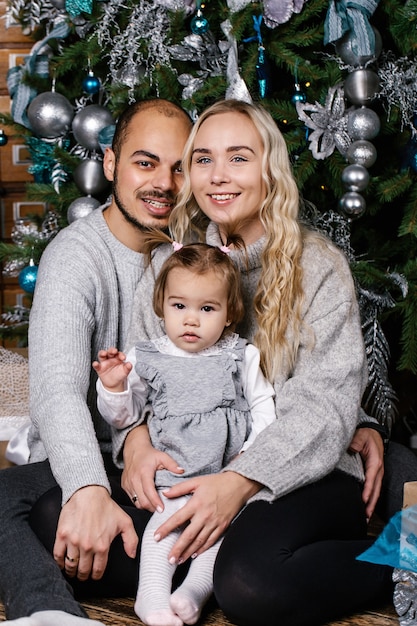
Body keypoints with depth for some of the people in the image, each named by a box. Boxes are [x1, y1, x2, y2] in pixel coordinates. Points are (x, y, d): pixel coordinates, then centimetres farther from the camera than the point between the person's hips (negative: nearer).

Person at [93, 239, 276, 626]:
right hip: (175, 474, -1)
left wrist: (252, 452, -5)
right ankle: (152, 595, -22)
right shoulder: (146, 359, 7)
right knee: (170, 516, -25)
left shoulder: (242, 356, 8)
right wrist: (113, 387, -8)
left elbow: (263, 406, 9)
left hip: (234, 470, 1)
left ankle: (196, 587, -19)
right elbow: (123, 417, 12)